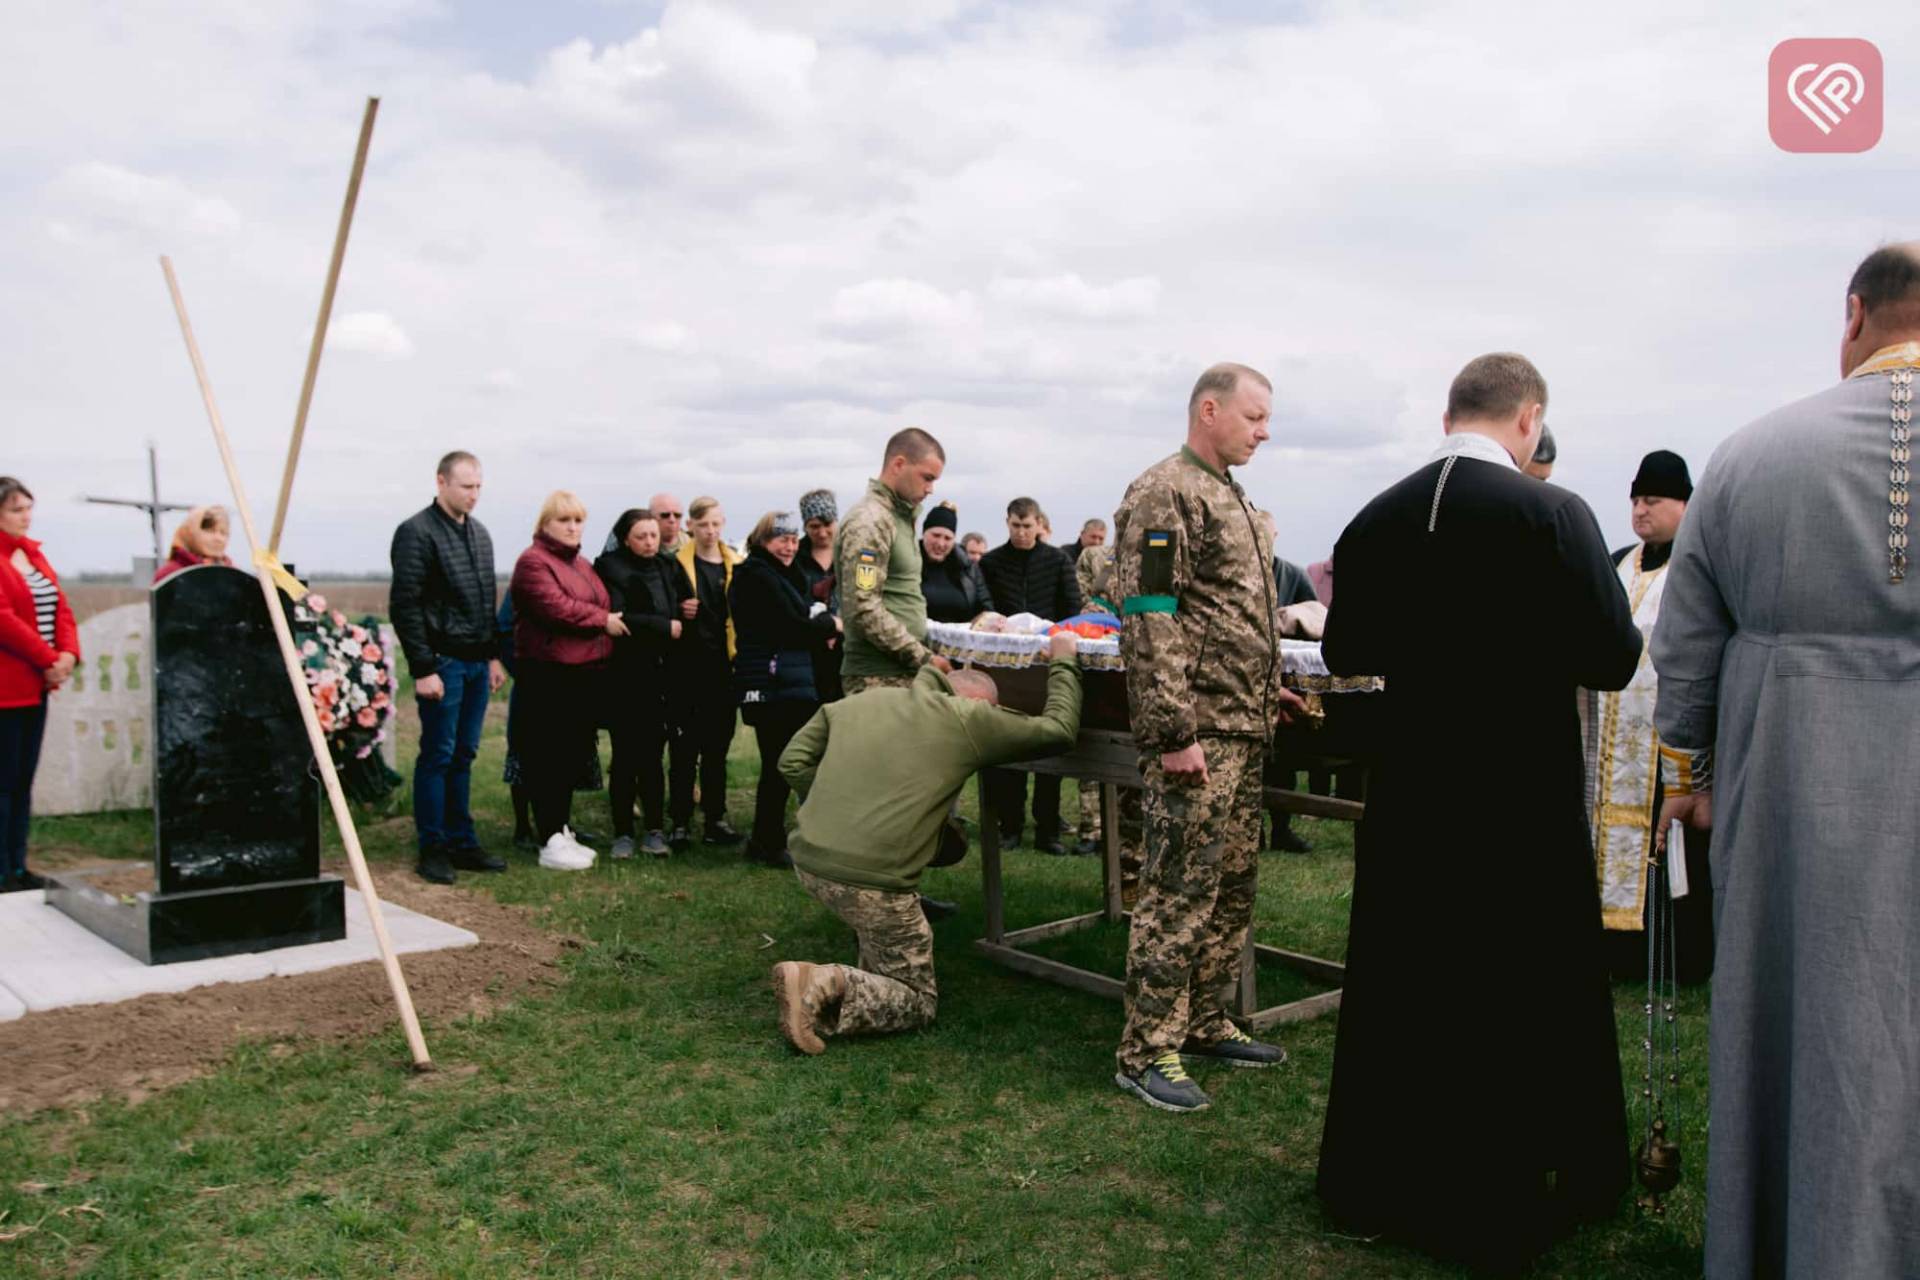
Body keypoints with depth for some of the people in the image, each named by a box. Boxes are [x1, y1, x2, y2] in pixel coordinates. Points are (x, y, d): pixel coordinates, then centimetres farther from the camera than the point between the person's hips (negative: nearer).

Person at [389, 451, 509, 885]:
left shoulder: (478, 532, 15)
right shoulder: (417, 532, -9)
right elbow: (405, 606, -13)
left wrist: (494, 656, 15)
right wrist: (422, 669, -16)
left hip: (477, 662, 7)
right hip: (443, 662, -7)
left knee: (464, 755, 12)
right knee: (437, 756, -1)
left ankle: (462, 842, 19)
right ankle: (432, 849, 7)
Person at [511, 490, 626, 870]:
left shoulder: (584, 566, 21)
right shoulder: (533, 561, -7)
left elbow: (604, 608, 27)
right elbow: (555, 608, -19)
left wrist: (612, 621, 7)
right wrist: (603, 620, -10)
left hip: (588, 673, 8)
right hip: (550, 675, -8)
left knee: (573, 754, 13)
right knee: (548, 756, -2)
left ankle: (563, 830, 23)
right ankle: (551, 841, 2)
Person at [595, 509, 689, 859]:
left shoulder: (669, 568, 13)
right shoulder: (611, 568, -1)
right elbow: (616, 618, -13)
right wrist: (665, 627, -11)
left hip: (661, 675, 3)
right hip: (626, 675, -3)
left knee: (652, 754, 5)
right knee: (625, 756, 1)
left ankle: (655, 830, 11)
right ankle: (623, 833, 9)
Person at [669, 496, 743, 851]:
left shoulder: (735, 566, 9)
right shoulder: (678, 563, -1)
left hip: (722, 665, 3)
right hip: (688, 665, -3)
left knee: (717, 746, 10)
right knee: (685, 746, 0)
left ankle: (715, 818, 19)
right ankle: (681, 822, 7)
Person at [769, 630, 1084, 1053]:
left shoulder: (858, 701, 13)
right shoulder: (968, 719, -1)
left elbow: (793, 762, 11)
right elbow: (1059, 730, 5)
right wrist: (1063, 662, 18)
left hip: (808, 860, 7)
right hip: (872, 880, -7)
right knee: (918, 1003, 14)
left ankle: (873, 980, 28)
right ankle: (828, 984, -12)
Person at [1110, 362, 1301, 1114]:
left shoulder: (1229, 497, 18)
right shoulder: (1162, 494, -12)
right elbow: (1149, 619, -19)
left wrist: (1268, 692, 20)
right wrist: (1176, 732, -22)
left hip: (1243, 730, 10)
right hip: (1197, 733, -10)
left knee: (1231, 887, 14)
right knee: (1179, 891, -4)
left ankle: (1203, 1024, 27)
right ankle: (1147, 1052, 6)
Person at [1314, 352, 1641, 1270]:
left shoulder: (1374, 521, 0)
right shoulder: (1553, 513, -13)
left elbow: (1345, 654, 7)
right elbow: (1611, 660, -14)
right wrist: (1529, 644, 6)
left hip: (1407, 790, 4)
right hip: (1522, 796, -4)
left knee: (1396, 985, 15)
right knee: (1524, 998, 10)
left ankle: (1374, 1189, 30)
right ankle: (1500, 1210, 23)